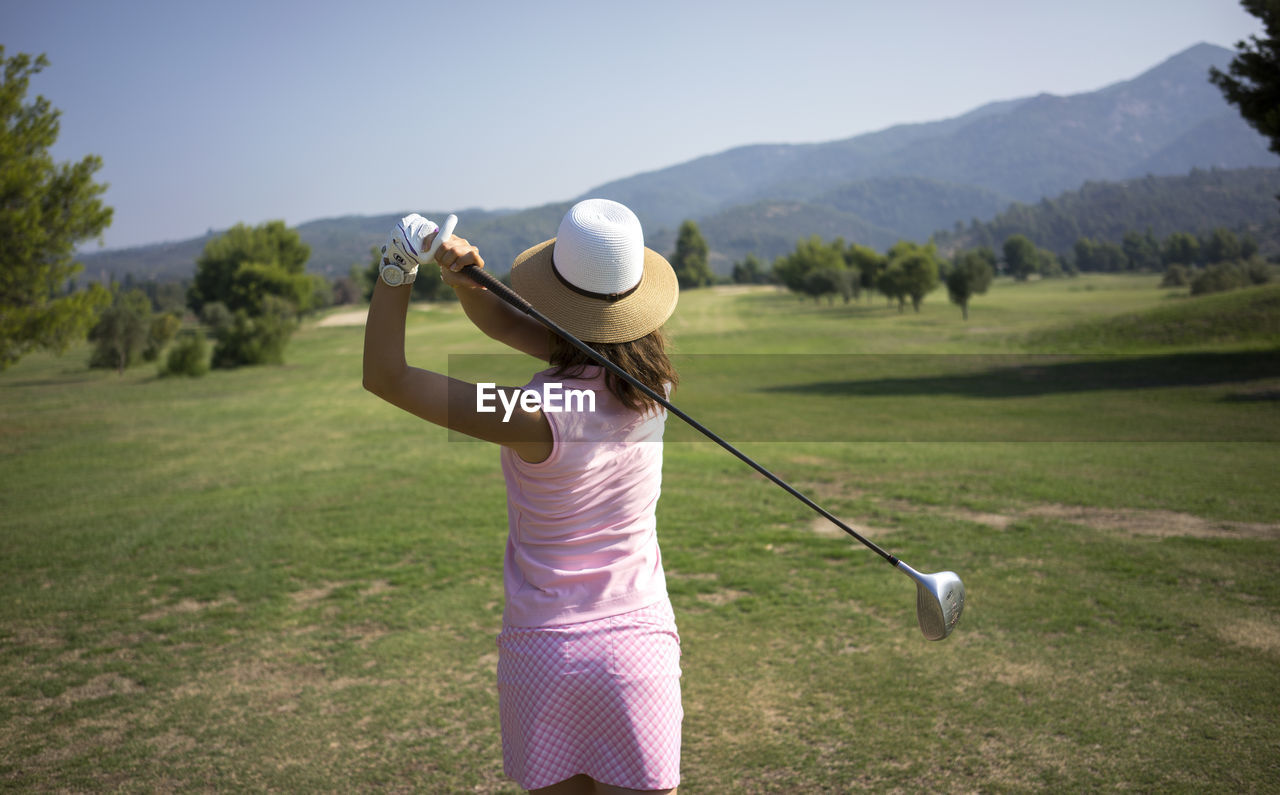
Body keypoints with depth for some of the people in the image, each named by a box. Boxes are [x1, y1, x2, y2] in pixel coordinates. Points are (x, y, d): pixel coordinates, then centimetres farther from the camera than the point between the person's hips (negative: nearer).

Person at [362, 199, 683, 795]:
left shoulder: (536, 417, -19)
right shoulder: (650, 384, -5)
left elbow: (384, 377, -10)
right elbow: (506, 325, 1)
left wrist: (399, 265, -10)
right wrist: (466, 282, -17)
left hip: (542, 651, -3)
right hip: (639, 645, 3)